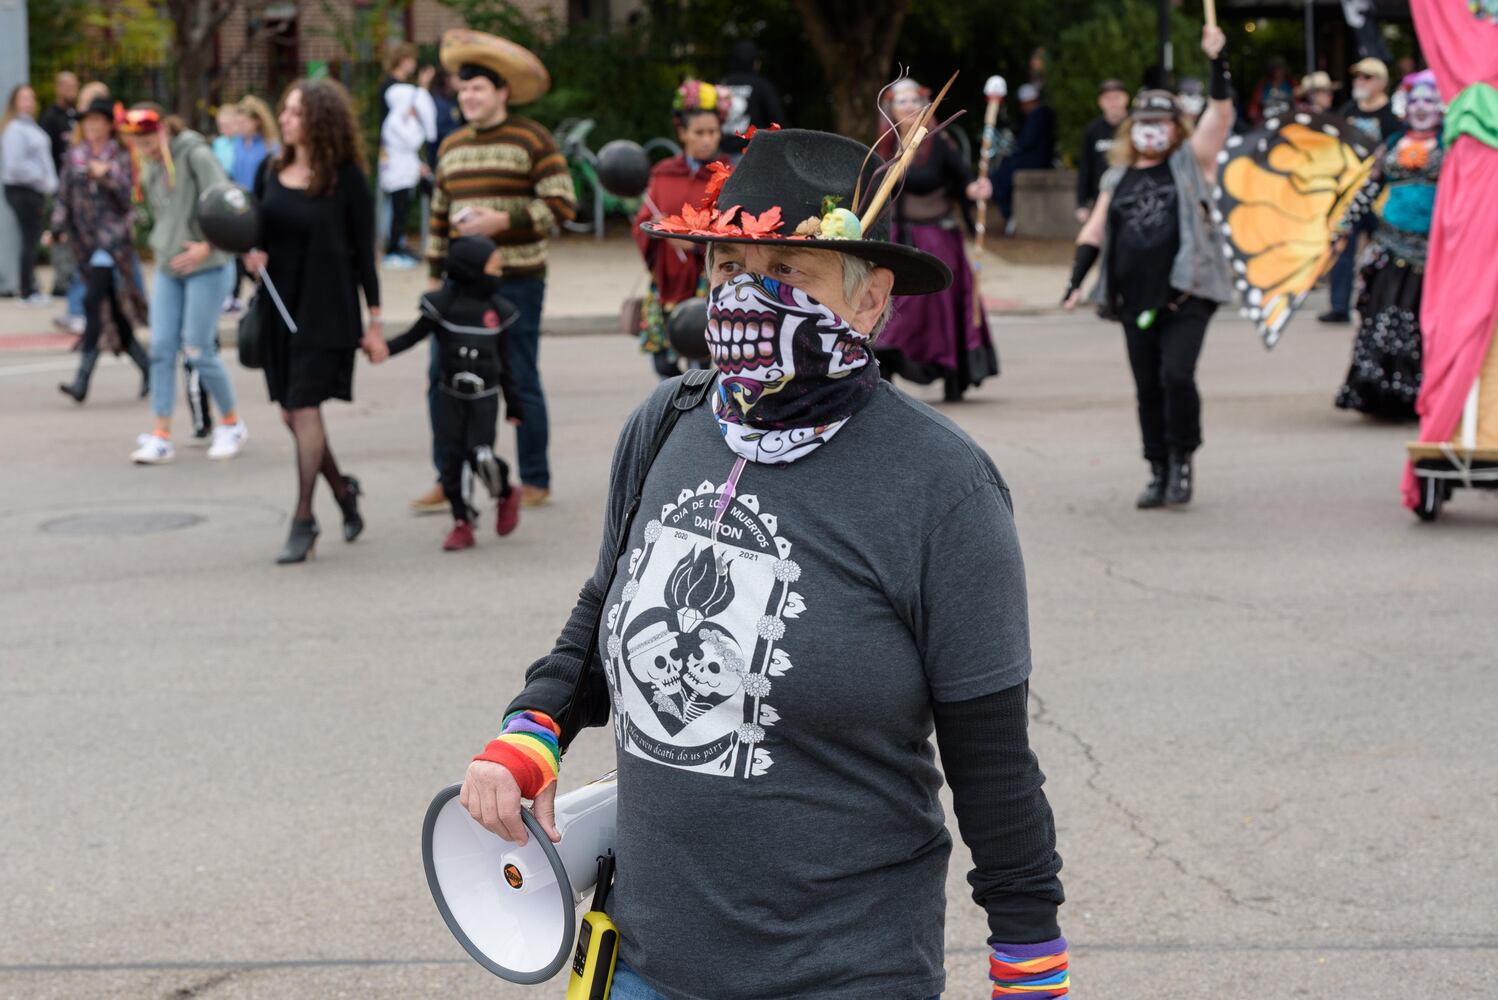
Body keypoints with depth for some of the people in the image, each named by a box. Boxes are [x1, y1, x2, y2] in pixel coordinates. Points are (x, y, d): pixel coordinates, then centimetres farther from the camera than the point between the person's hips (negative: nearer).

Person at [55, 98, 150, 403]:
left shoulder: (121, 157, 2)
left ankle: (82, 379, -21)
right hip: (85, 238, 5)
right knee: (112, 309, 7)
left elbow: (126, 195, -7)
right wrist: (58, 227, 2)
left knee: (93, 300, -18)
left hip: (112, 237, -5)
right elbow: (63, 194, 13)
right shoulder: (75, 156, 13)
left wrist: (105, 176, -21)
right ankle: (146, 367, 22)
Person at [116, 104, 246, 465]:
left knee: (198, 351, -5)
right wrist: (160, 246, 4)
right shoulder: (150, 166, 10)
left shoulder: (196, 155, -12)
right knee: (161, 349, -1)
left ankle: (232, 424, 15)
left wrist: (208, 246, -18)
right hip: (167, 269, 7)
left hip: (206, 268, -7)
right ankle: (161, 436, 1)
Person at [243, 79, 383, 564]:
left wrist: (374, 324, -5)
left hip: (326, 310, -5)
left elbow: (364, 252, -5)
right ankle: (342, 488, 33)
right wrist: (251, 253, -8)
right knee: (290, 412, 9)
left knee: (304, 406, -9)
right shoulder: (271, 170, 5)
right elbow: (255, 229, 17)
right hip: (279, 305, 6)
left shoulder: (346, 178, -8)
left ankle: (303, 521, 1)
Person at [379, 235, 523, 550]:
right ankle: (462, 522, 9)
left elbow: (503, 362, 9)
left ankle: (506, 494, 15)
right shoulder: (442, 304, -6)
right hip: (452, 396, 0)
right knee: (452, 457, 0)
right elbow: (414, 336, -2)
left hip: (485, 397, 0)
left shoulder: (498, 310, 1)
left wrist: (512, 403, 13)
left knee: (480, 456, -14)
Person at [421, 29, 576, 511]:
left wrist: (503, 221, -18)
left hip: (516, 282, -5)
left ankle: (536, 481, 13)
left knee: (521, 382, 2)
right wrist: (435, 276, 16)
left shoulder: (531, 139, -5)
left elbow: (562, 205, -11)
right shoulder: (452, 147, 14)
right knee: (443, 379, 0)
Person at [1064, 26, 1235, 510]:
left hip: (1185, 294, -4)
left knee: (1176, 375, -16)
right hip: (1135, 300, 4)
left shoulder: (1191, 161, 6)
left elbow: (1221, 113, -6)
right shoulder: (1117, 178, 16)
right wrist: (1076, 282, 1)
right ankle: (1159, 471, 15)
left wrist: (1217, 62, -18)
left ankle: (1182, 459, 3)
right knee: (1148, 388, 6)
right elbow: (1094, 232, 13)